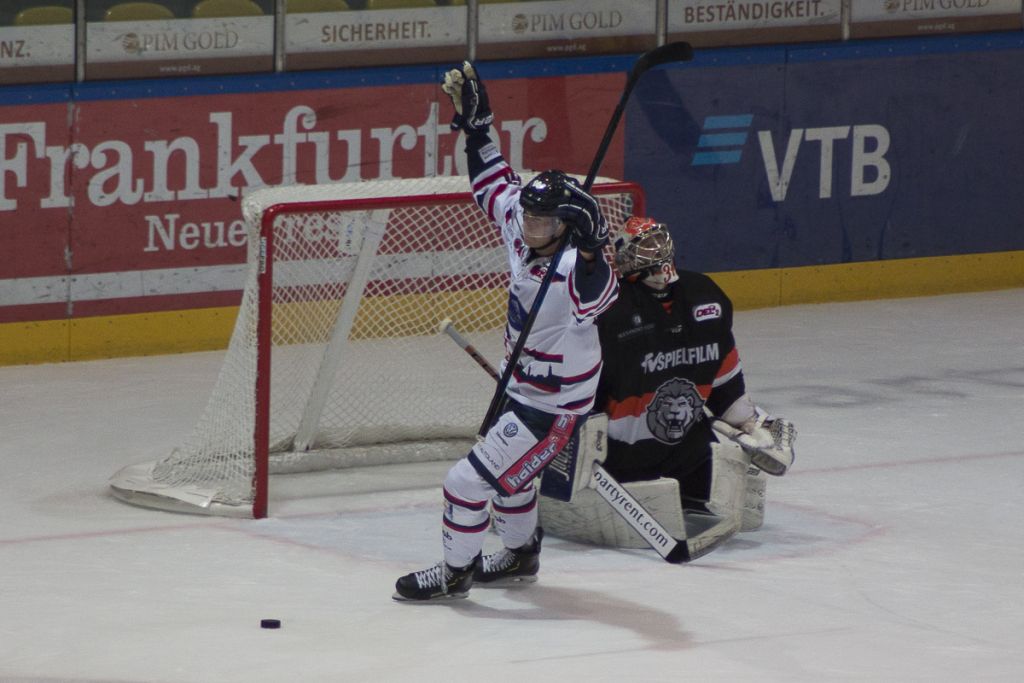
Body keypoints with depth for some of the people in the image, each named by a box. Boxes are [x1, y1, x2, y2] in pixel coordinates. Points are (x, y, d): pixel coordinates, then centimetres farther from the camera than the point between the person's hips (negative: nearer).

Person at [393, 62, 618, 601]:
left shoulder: (572, 270, -30)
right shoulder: (521, 234, -7)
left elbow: (595, 297, -53)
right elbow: (495, 184, 10)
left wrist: (589, 251, -69)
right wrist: (474, 122, 7)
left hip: (554, 405, -9)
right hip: (523, 388, 9)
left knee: (470, 478, -6)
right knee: (508, 472, 28)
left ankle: (455, 572, 12)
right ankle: (520, 554, 50)